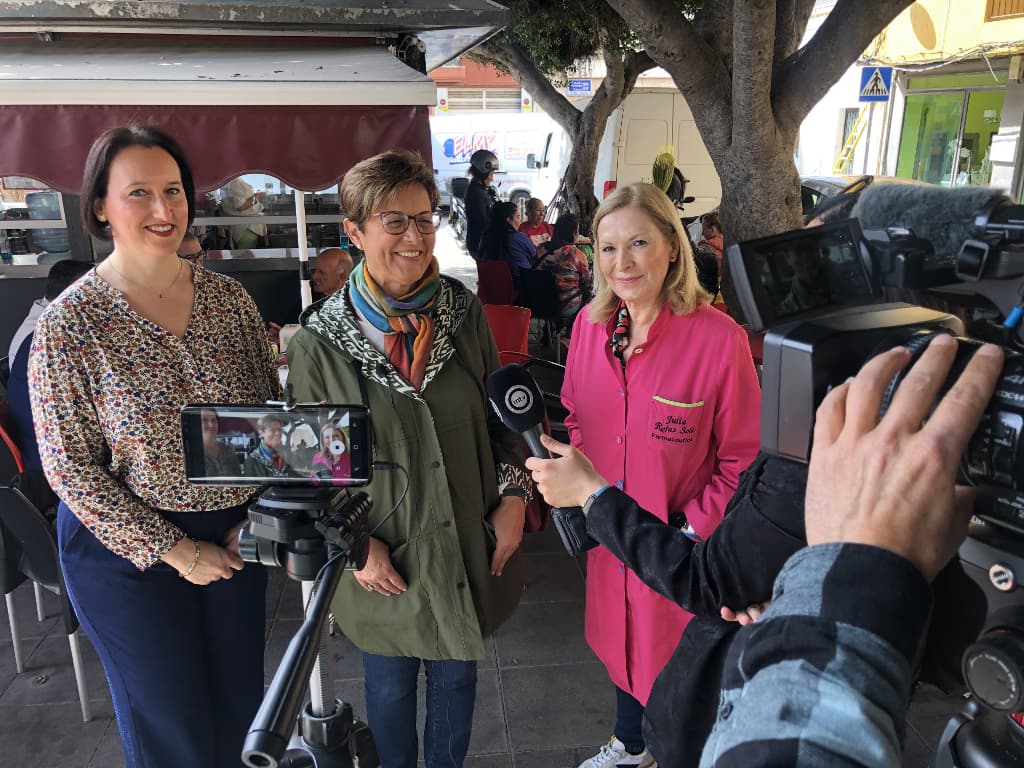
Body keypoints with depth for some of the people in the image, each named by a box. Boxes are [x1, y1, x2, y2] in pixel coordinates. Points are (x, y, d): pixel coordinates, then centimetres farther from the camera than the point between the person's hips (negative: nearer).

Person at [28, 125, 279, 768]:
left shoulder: (229, 298, -4)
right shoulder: (69, 325, -14)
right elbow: (71, 468, -12)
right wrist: (174, 551, -13)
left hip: (235, 538, 4)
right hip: (125, 549, -3)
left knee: (241, 702, 19)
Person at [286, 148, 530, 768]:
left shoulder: (465, 313, -6)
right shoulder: (319, 342, -13)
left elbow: (502, 412, 3)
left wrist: (513, 498, -5)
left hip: (470, 546, 3)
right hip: (384, 560, -2)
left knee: (457, 675, 22)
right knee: (391, 683, 21)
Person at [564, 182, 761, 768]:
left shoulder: (719, 337, -22)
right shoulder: (590, 324, -6)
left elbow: (744, 458, -14)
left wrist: (691, 530, -18)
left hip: (682, 546, -5)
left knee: (673, 658, 17)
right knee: (622, 638, 26)